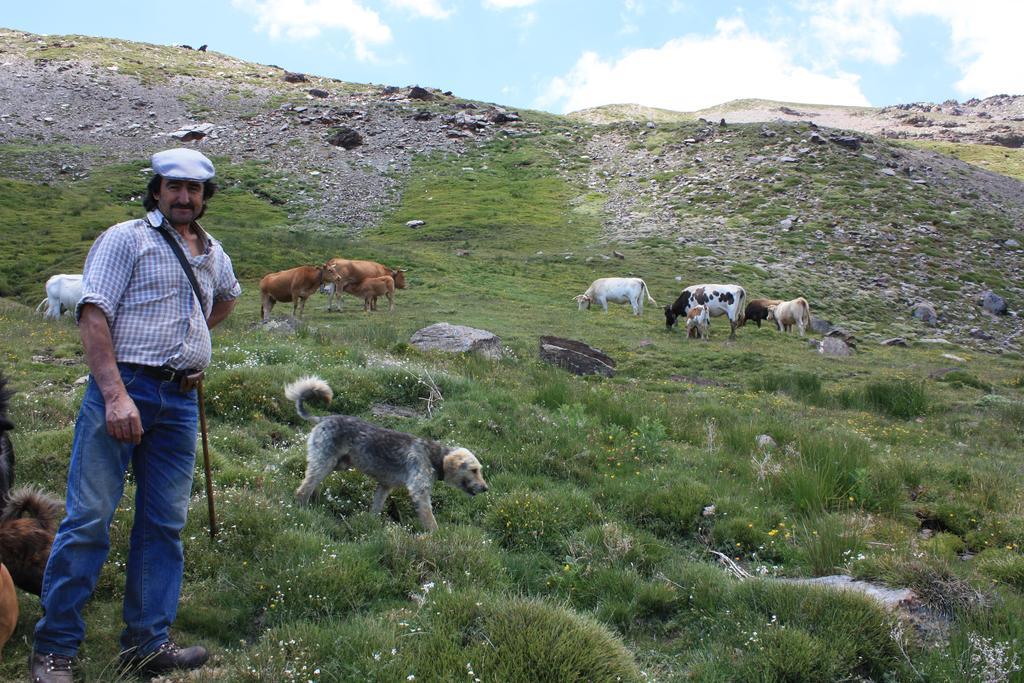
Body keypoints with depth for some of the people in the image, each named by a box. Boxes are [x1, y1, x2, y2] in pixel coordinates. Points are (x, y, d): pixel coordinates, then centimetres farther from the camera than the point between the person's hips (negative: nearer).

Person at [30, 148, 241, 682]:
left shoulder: (213, 254, 19)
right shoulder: (125, 239, 0)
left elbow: (227, 295, 42)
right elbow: (93, 316, -10)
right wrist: (115, 394, -21)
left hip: (181, 401, 6)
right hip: (122, 386, -6)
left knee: (165, 524, 6)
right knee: (90, 517, -6)